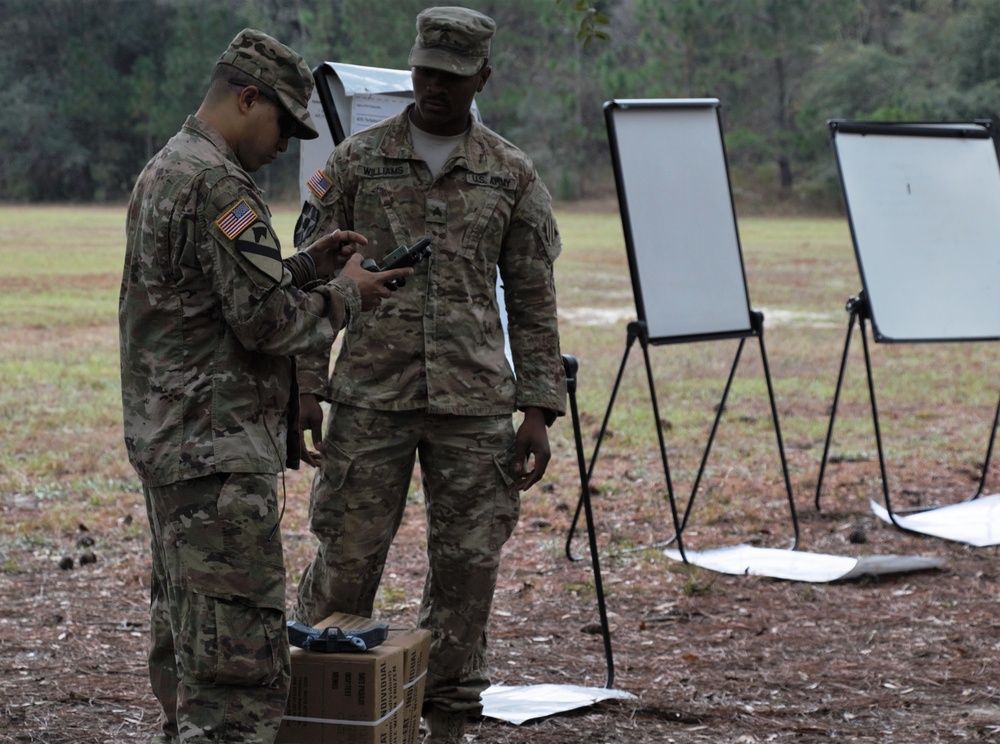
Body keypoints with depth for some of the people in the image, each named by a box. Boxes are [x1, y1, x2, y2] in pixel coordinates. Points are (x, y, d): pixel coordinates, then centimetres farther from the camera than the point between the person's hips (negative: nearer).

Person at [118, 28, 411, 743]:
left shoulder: (162, 173, 17)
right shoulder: (218, 185, -16)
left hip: (166, 441, 11)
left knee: (186, 651, 16)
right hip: (220, 452, -11)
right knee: (242, 663, -12)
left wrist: (308, 266, 13)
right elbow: (267, 321, -18)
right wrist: (347, 296, -2)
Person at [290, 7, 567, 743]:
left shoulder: (512, 174, 5)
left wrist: (539, 410, 1)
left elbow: (534, 301, 7)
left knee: (467, 566, 3)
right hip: (371, 398, -1)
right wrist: (306, 385, -4)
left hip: (475, 403, 1)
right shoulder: (358, 159, 3)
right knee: (347, 560, 1)